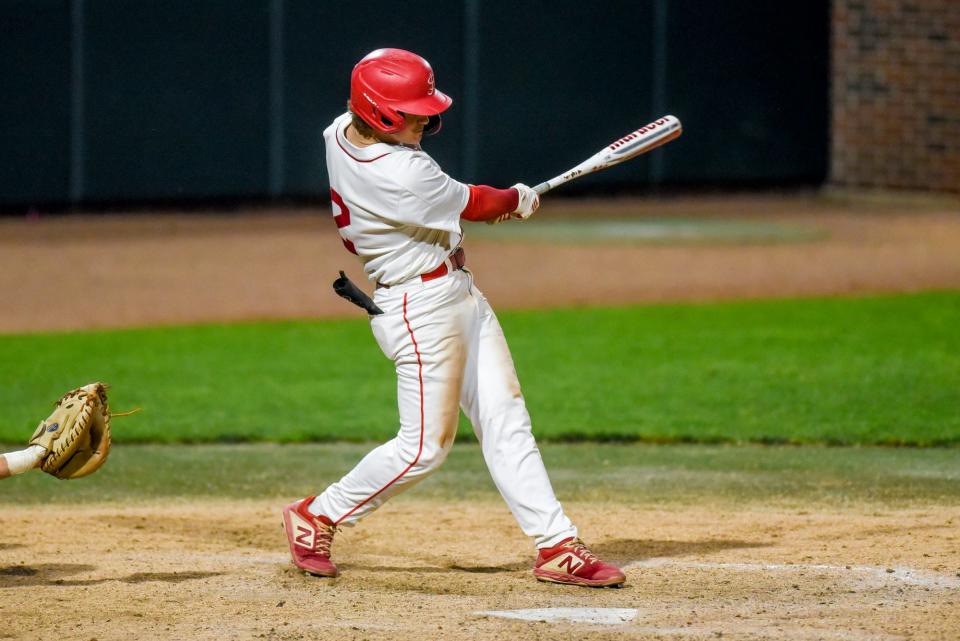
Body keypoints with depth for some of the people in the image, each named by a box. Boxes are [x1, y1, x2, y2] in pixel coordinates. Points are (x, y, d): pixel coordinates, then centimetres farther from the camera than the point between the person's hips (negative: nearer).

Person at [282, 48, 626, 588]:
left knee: (506, 421, 7)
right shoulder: (400, 176, -29)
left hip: (460, 296, 10)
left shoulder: (342, 131, -2)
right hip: (423, 306, -10)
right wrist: (518, 200, 10)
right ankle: (316, 517, 15)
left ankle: (557, 545, 7)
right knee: (425, 444, -2)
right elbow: (472, 205, -11)